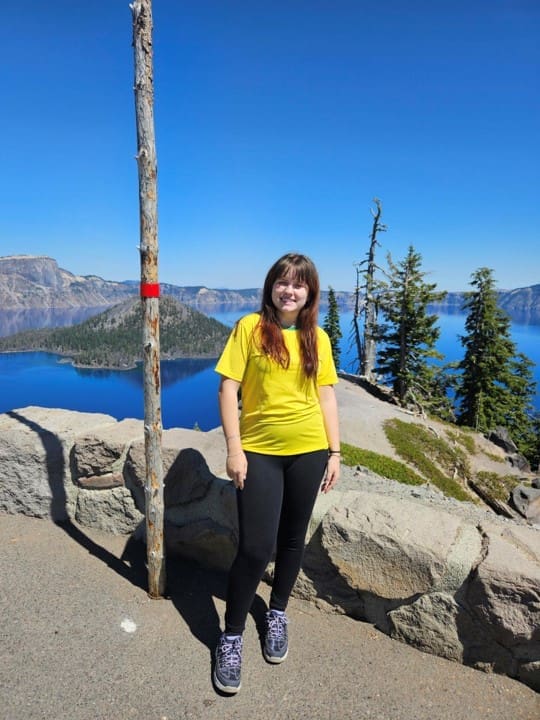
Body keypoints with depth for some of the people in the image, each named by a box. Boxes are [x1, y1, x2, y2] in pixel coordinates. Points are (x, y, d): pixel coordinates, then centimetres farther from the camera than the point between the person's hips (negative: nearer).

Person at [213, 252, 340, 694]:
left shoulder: (318, 338, 5)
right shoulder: (250, 327, -4)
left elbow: (327, 397, 8)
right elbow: (228, 389, -6)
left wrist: (334, 452, 4)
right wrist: (233, 449, -11)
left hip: (308, 452, 3)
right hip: (259, 451, -3)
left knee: (292, 539, 15)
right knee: (255, 547, -3)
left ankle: (278, 614, 40)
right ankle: (231, 638, 20)